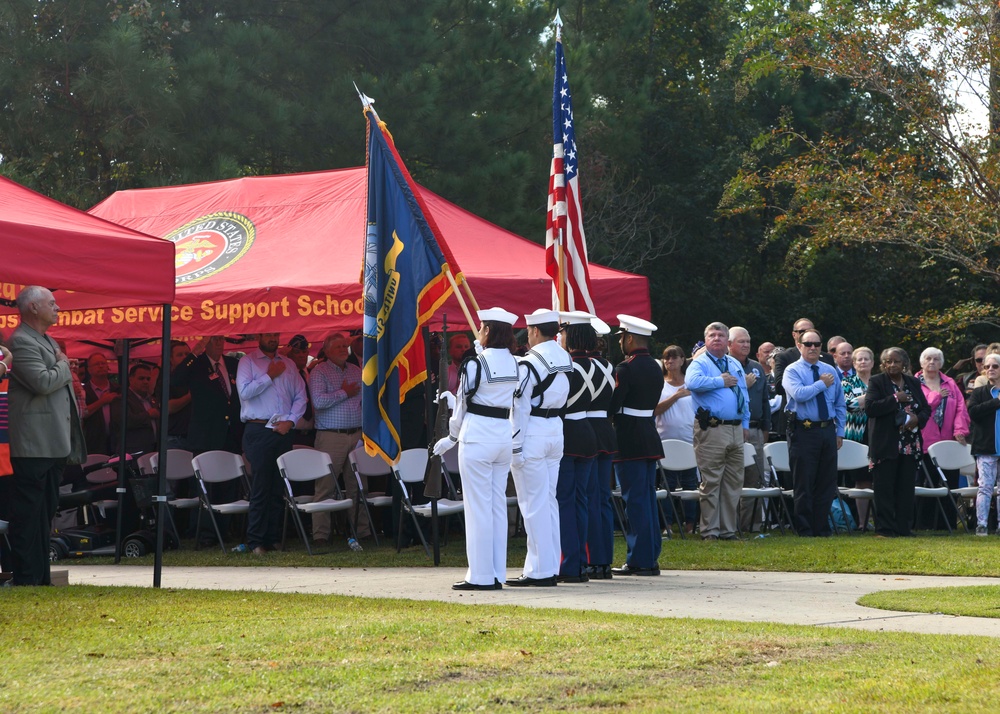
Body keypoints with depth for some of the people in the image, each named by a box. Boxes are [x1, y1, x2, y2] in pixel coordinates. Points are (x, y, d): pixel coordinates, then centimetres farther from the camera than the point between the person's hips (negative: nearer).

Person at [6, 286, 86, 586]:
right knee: (28, 513, -7)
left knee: (45, 513, 12)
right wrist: (64, 365, -5)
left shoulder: (47, 342, 20)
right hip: (34, 445, -10)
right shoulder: (22, 342, -12)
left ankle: (41, 576, 17)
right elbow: (43, 382, -24)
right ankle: (25, 578, -6)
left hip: (54, 445, 10)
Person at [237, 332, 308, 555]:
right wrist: (270, 376, -6)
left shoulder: (288, 364, 16)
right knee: (260, 487, -7)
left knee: (279, 488, 3)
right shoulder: (248, 362, 4)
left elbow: (300, 396, 11)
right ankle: (255, 541, -6)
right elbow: (244, 391, -11)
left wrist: (290, 420, -3)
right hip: (258, 430, -4)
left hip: (283, 431, 4)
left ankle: (274, 537, 7)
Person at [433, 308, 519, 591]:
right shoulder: (514, 364, 6)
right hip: (505, 437, 7)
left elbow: (463, 404, -6)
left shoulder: (475, 364, -12)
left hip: (477, 437, -7)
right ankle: (497, 574, 12)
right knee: (498, 505, 10)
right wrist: (481, 351, 18)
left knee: (478, 507, -2)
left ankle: (481, 575, 0)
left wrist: (451, 438, 10)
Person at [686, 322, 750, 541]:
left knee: (733, 483, 8)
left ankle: (728, 530, 15)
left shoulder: (735, 365, 19)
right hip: (711, 431, -7)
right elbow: (692, 382, -25)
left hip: (735, 430, 7)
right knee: (711, 483, -5)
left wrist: (745, 424, 15)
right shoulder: (700, 363, -2)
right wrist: (720, 381, -14)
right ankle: (709, 531, -1)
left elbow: (744, 396, 23)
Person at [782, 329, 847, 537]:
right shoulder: (792, 371, -3)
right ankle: (804, 530, 4)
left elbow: (840, 404, 18)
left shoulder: (830, 371, 14)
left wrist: (840, 432, 11)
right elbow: (798, 394, -23)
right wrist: (822, 384, -11)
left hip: (828, 431, 5)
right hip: (804, 432, -5)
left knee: (827, 483, 6)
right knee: (804, 483, -2)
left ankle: (822, 529, 14)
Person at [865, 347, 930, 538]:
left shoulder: (913, 383, 14)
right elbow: (870, 407, -14)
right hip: (886, 445, -5)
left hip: (909, 445, 5)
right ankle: (884, 528, -3)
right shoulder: (877, 382, -1)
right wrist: (895, 398, -15)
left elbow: (926, 409, 15)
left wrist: (918, 418, -7)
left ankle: (904, 527, 11)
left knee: (906, 488, 5)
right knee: (885, 488, -5)